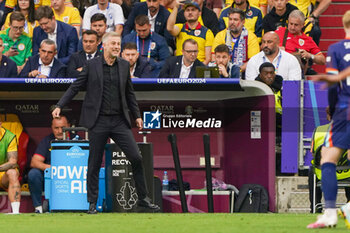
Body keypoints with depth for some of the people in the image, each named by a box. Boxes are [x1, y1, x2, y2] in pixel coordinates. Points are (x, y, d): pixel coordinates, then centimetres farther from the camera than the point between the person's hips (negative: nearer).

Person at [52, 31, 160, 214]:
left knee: (136, 158, -4)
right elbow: (75, 87, 1)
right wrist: (59, 106, -8)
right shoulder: (92, 65, -2)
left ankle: (143, 199, 6)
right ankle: (92, 203, 11)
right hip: (98, 121, -3)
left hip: (119, 120, 3)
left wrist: (137, 115, 17)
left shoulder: (124, 65, 8)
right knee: (94, 164, 2)